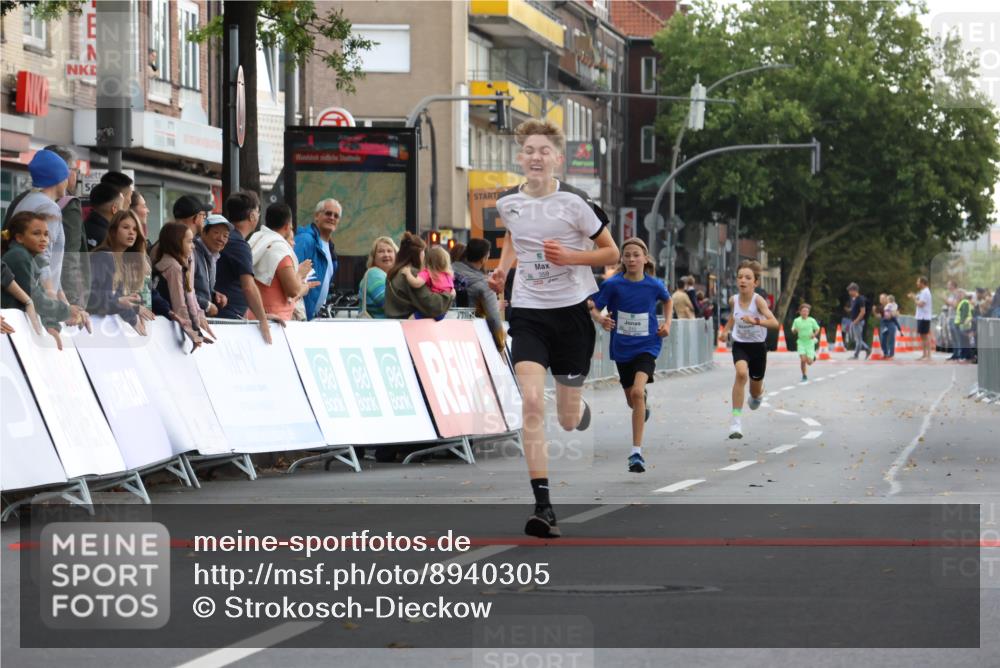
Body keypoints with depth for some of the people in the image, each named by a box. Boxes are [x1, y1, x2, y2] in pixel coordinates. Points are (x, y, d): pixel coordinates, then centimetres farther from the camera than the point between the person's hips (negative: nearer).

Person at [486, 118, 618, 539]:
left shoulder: (576, 202, -11)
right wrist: (502, 268, 6)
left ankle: (580, 410, 50)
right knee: (531, 403, -19)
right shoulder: (507, 202, 0)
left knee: (569, 421, 8)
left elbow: (611, 253, -2)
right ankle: (543, 506, -20)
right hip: (527, 313, 1)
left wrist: (570, 256, -18)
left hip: (574, 310, -1)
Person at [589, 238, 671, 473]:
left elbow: (667, 301, 15)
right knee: (632, 401, 16)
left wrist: (667, 324, 2)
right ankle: (644, 407, 58)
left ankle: (636, 453, -23)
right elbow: (594, 309, -5)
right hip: (622, 348, 2)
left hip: (647, 346, -2)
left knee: (637, 392, -25)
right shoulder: (612, 284, -11)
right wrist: (601, 319, -27)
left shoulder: (655, 285, -7)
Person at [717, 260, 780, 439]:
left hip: (758, 346, -1)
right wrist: (725, 330, 5)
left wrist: (755, 320, -47)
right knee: (741, 373, -30)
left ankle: (757, 395, 55)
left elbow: (774, 323, -33)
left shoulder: (758, 300, -21)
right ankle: (736, 420, -28)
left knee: (756, 389, 12)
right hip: (740, 345, 1)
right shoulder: (733, 300, -8)